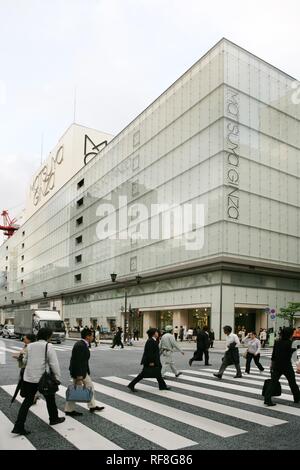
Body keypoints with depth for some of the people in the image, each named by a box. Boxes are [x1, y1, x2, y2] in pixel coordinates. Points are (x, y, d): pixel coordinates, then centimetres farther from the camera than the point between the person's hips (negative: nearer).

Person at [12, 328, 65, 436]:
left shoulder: (30, 346, 5)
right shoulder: (48, 346, -11)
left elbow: (25, 360, 14)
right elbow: (54, 364, -14)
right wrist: (57, 378, -6)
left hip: (28, 378, 4)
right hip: (42, 378, -4)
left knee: (27, 401, 11)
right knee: (50, 398, 18)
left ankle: (18, 426, 4)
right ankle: (54, 418, 33)